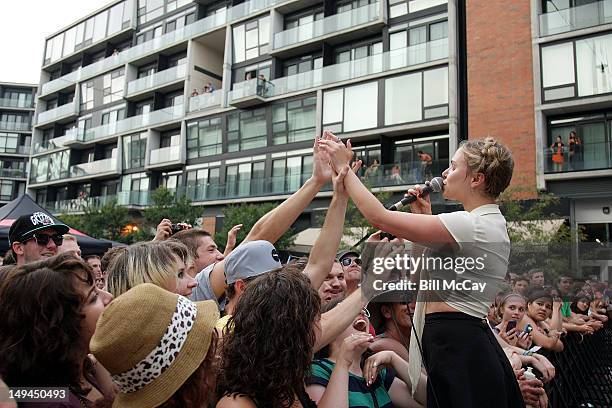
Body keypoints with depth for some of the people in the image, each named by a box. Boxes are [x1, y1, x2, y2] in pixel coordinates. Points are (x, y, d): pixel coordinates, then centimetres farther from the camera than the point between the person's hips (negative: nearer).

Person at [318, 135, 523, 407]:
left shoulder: (472, 225, -19)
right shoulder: (488, 224, 13)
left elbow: (380, 218, -22)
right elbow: (419, 272, 16)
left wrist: (344, 169, -11)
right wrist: (424, 216, 9)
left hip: (455, 348, -10)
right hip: (466, 344, 10)